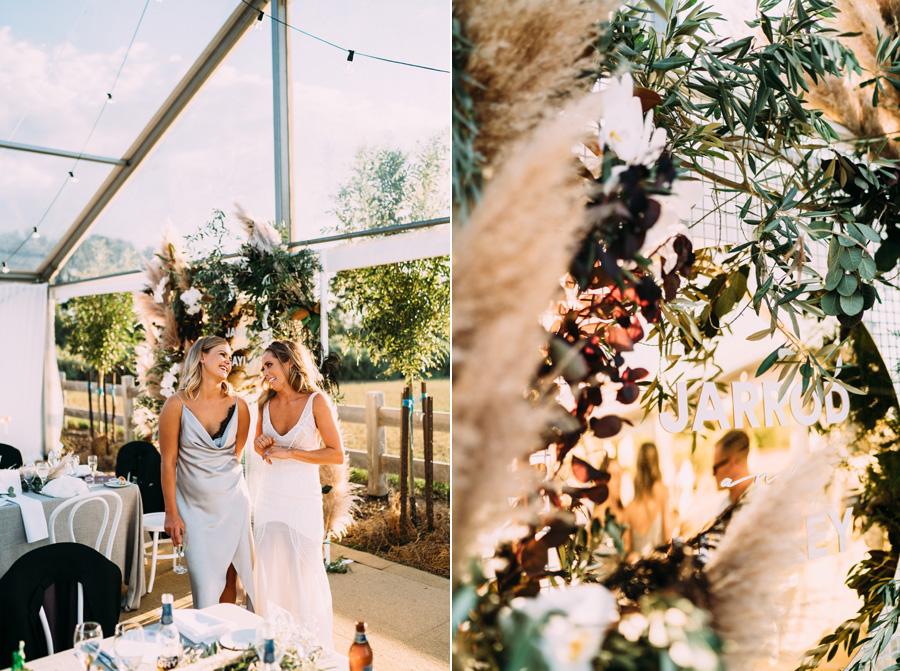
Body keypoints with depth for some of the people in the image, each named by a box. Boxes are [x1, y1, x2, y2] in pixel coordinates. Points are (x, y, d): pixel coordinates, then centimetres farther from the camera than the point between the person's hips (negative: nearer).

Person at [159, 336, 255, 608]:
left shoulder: (238, 406, -3)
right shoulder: (177, 405, -10)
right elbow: (168, 462, -7)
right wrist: (171, 513, -6)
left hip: (233, 502, 2)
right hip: (195, 506, -2)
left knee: (230, 574, 8)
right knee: (205, 580, 2)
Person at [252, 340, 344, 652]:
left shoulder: (317, 401, -11)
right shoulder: (266, 403, 4)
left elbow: (337, 454, -12)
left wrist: (289, 453, -15)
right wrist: (261, 445, -4)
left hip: (303, 499, -5)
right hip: (268, 495, 5)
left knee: (305, 572, 3)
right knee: (268, 570, 12)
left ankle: (313, 646, 21)